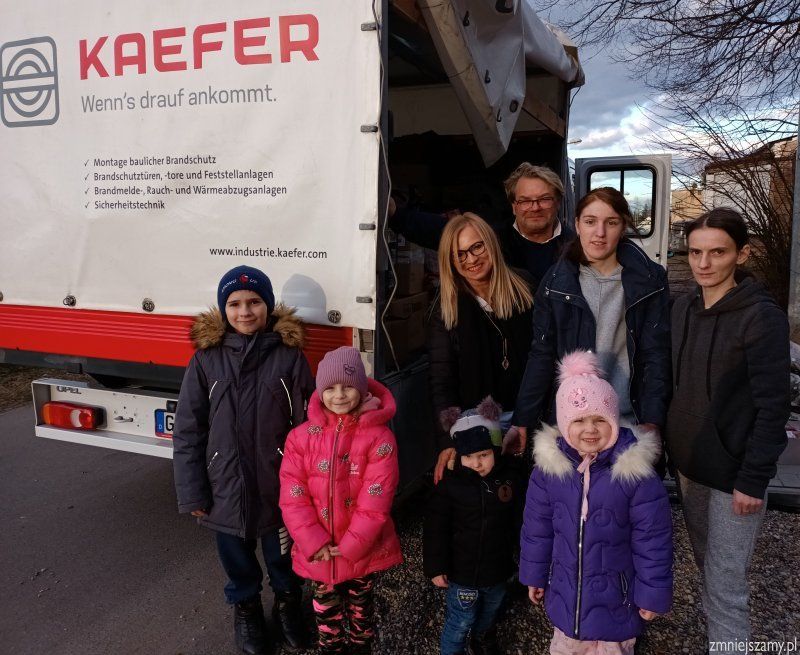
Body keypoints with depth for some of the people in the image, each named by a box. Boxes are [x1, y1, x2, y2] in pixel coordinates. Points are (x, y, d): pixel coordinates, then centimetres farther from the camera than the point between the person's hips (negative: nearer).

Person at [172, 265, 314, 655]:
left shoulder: (289, 355, -9)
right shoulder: (206, 359, -7)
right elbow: (187, 432, -3)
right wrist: (193, 493, -3)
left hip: (279, 486, 0)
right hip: (226, 488, 1)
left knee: (283, 556, 20)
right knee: (238, 561, 21)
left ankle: (287, 604, 49)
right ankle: (245, 610, 49)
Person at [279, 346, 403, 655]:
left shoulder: (379, 436, -15)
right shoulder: (301, 436, -8)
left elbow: (376, 500, -17)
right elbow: (293, 496, -10)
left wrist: (351, 546, -18)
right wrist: (314, 543, -16)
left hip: (364, 550, -1)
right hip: (318, 553, 2)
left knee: (360, 610, 22)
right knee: (327, 613, 23)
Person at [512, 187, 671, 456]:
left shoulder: (650, 280, -4)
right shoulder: (556, 280, -2)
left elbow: (656, 355, -4)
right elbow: (541, 355, -2)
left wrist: (652, 423, -13)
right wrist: (522, 422, -6)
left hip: (628, 421, 0)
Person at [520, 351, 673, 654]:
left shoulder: (636, 473, -22)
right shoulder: (549, 467, -13)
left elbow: (652, 540, -14)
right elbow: (537, 527, -1)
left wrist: (653, 593, -8)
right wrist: (534, 575, 7)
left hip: (615, 598, -3)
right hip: (566, 592, 3)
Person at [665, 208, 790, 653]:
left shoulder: (762, 316, -15)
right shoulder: (685, 307, 4)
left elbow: (773, 406, -16)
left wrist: (753, 480, -17)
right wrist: (672, 448, 10)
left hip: (734, 475, -6)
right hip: (689, 465, 6)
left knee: (726, 589, 1)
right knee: (708, 569, 21)